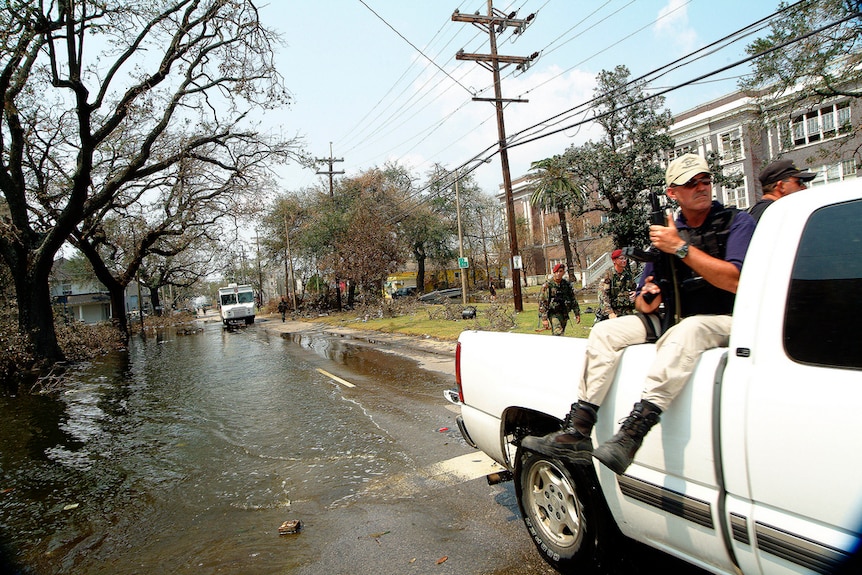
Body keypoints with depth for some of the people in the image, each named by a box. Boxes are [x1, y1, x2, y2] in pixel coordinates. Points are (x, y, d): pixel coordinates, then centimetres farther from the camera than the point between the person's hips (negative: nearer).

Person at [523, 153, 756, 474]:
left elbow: (735, 280, -18)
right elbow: (645, 296, 15)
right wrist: (645, 301, -10)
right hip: (672, 319, 5)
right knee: (604, 332, -14)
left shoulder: (736, 222, 0)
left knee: (686, 331, -40)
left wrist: (681, 248, -19)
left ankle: (630, 437, -49)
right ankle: (576, 435, -22)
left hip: (723, 321, -5)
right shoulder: (665, 232, 13)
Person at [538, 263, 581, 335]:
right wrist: (544, 318, -16)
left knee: (561, 334, 12)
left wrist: (577, 313, 13)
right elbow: (542, 302, -11)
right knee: (558, 335, -20)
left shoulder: (567, 284, 7)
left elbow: (573, 299, 17)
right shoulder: (547, 285, -9)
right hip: (553, 314, -6)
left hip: (564, 314, 6)